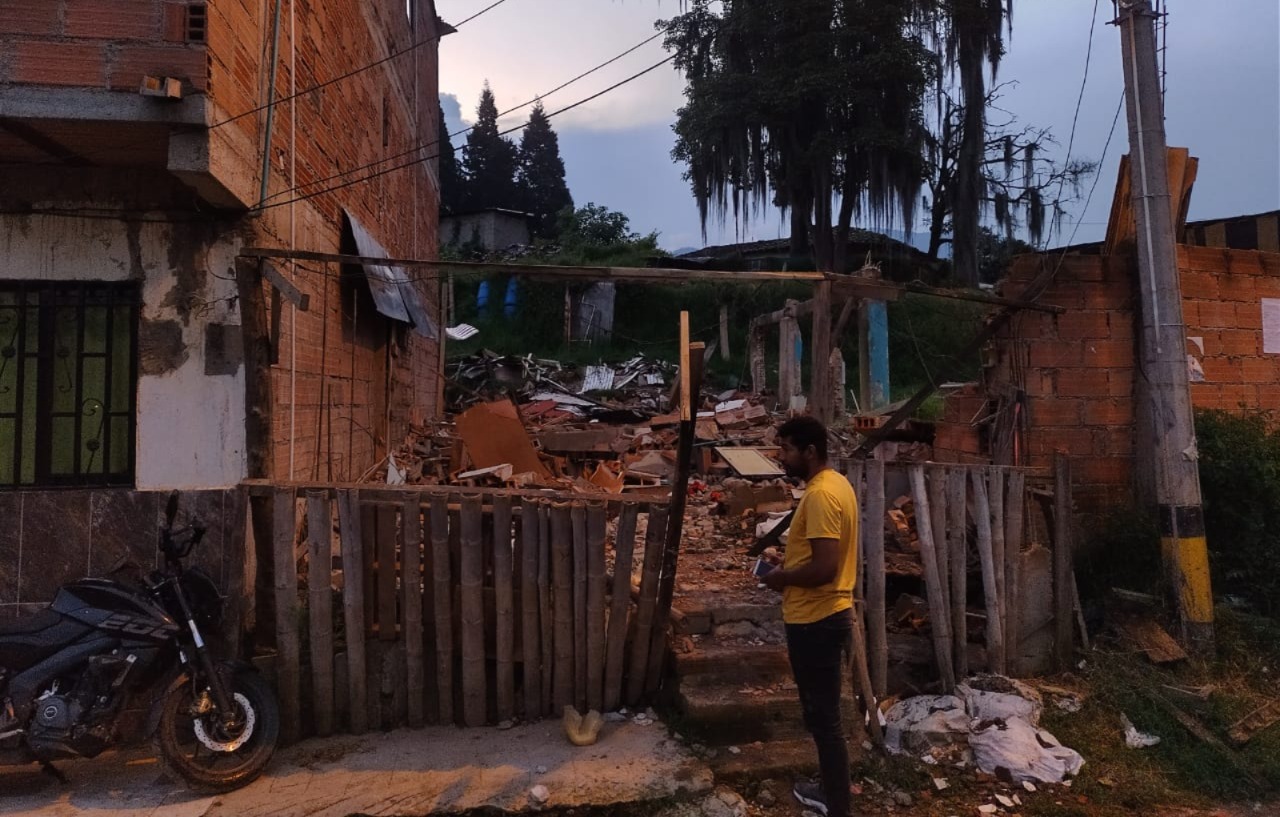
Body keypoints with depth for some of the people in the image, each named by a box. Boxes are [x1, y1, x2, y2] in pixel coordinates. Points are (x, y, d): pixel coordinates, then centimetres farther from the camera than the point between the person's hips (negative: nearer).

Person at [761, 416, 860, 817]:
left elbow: (824, 568, -28)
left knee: (823, 717, 1)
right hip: (826, 615, 10)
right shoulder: (836, 482, 9)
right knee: (822, 712, 22)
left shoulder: (820, 494, -23)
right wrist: (791, 564, 11)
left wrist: (780, 578, -13)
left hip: (817, 621, -10)